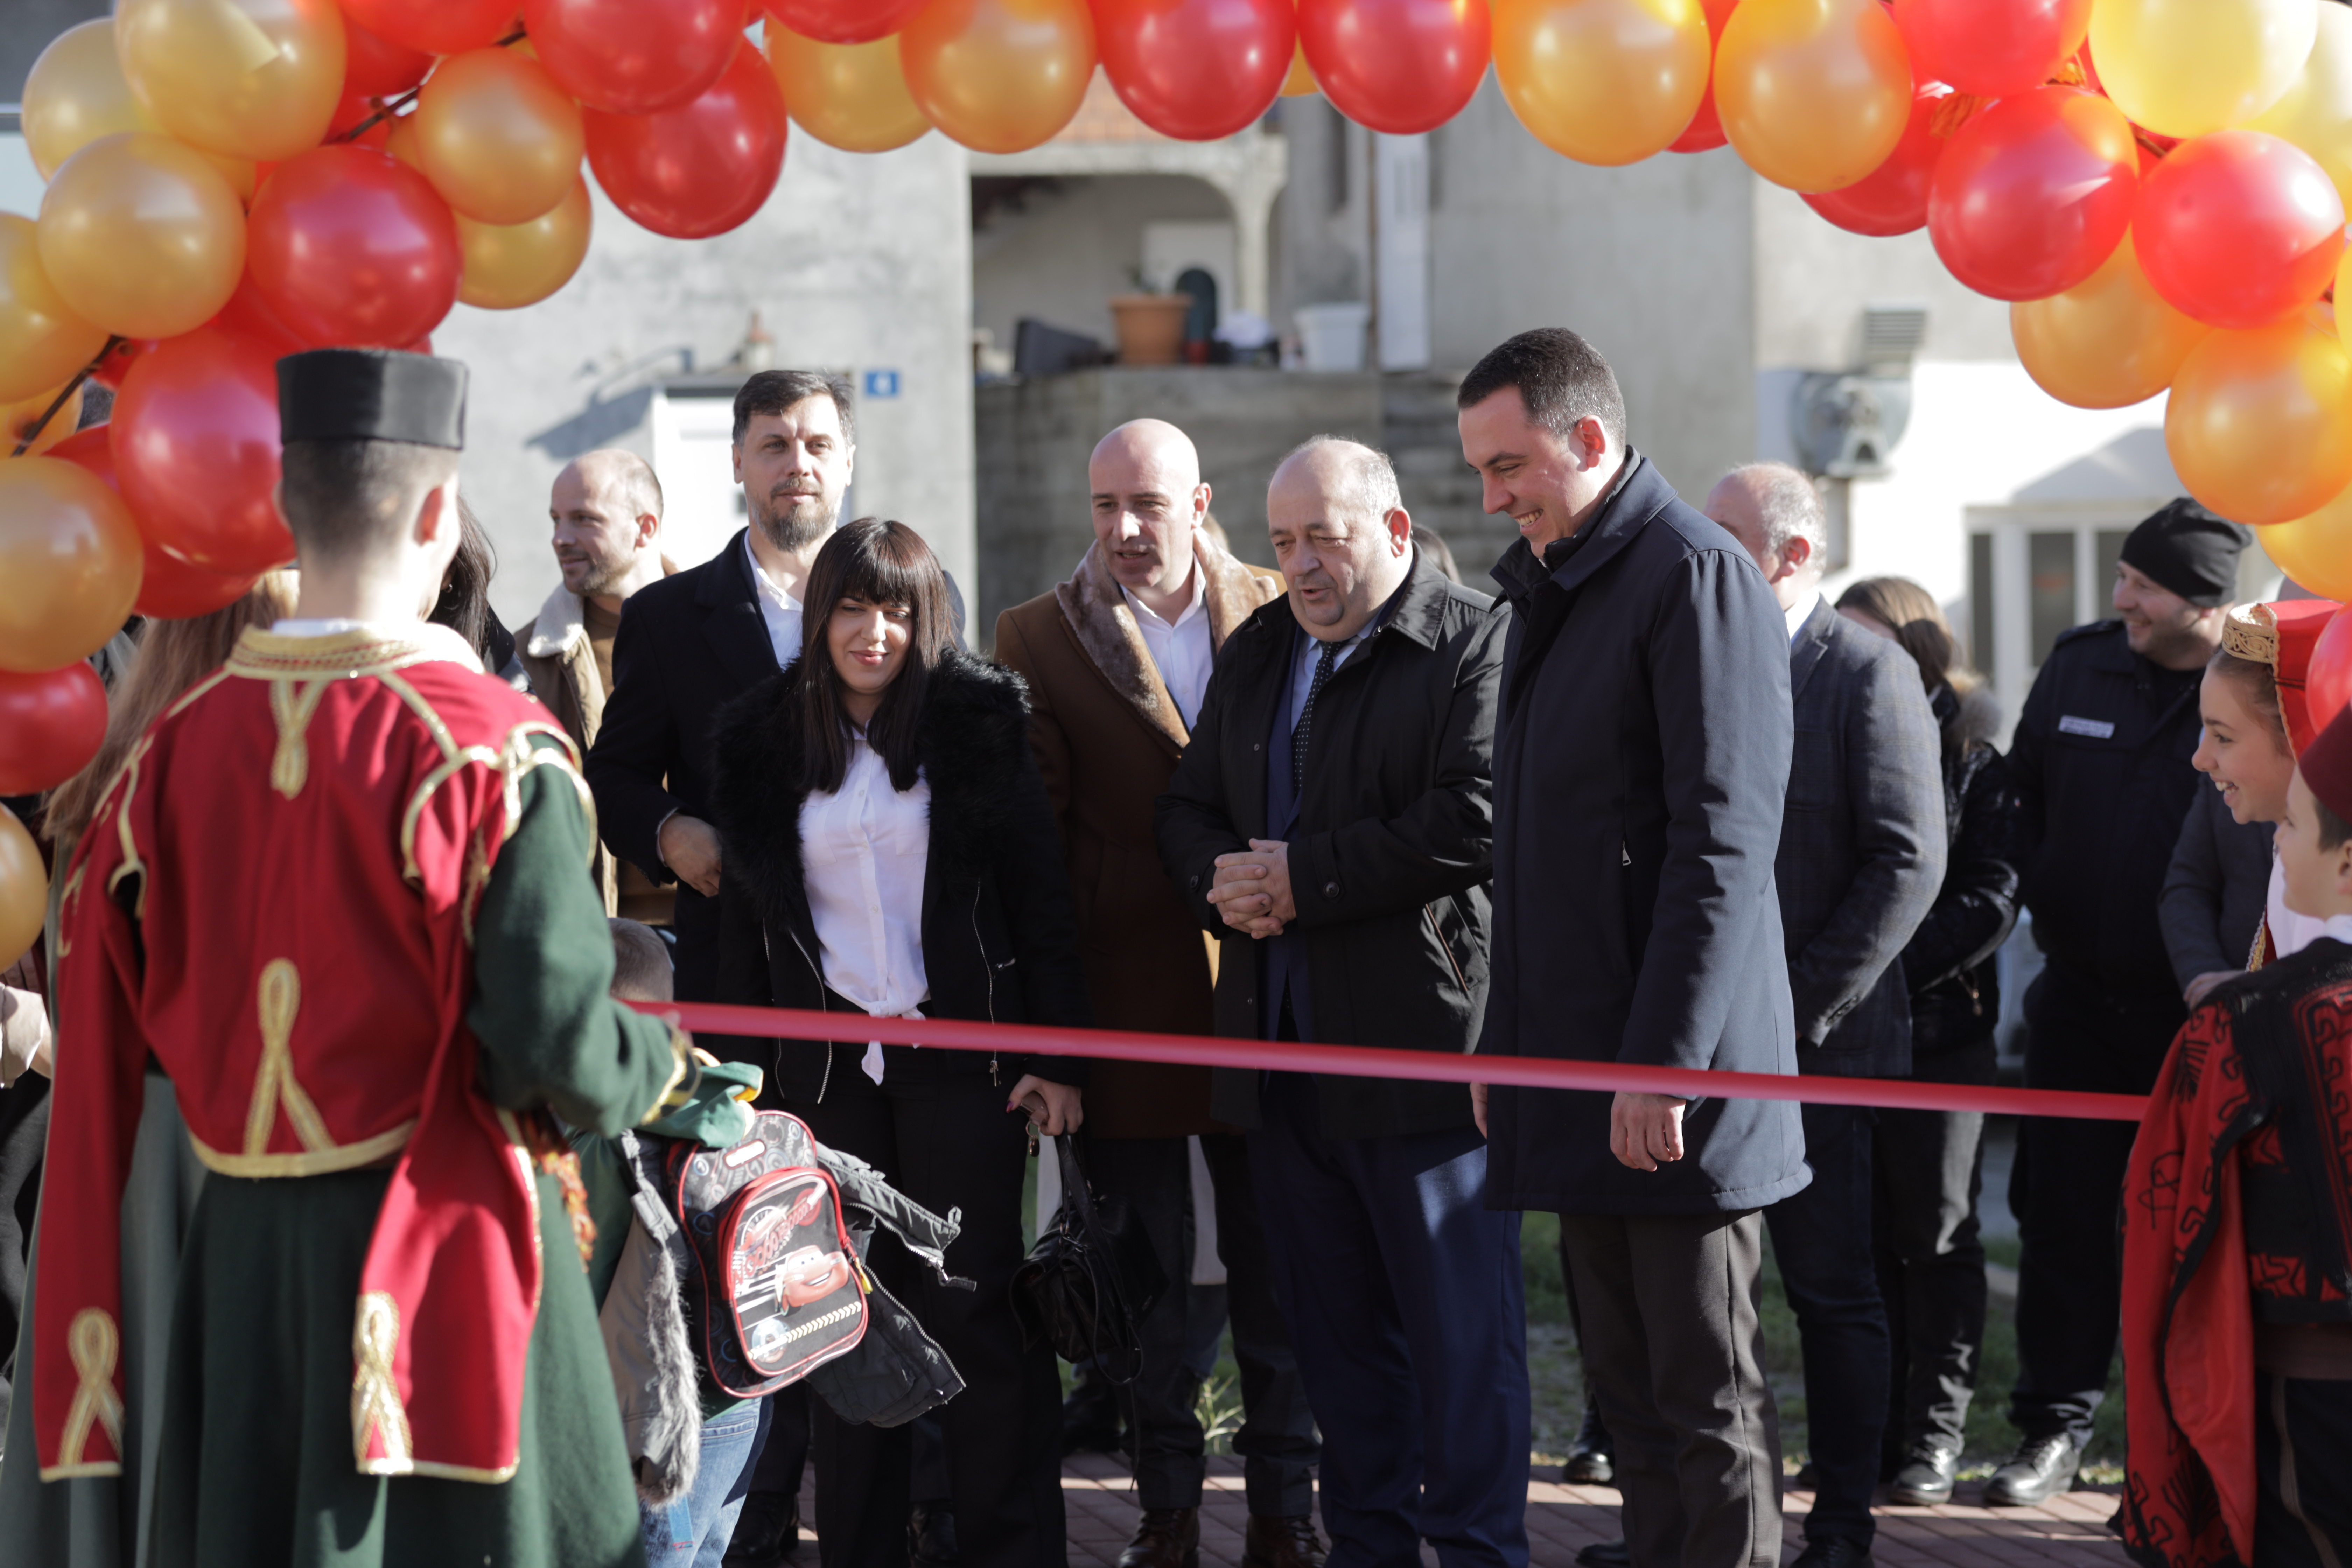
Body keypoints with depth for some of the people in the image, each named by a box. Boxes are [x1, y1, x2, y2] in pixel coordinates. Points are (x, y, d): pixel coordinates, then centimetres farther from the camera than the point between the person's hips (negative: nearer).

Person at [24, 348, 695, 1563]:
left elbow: (114, 1024, 6)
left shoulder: (176, 744, 0)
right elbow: (552, 1044, -18)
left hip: (239, 1246, 5)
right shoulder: (487, 747, -15)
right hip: (432, 1257, -5)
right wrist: (656, 1061, 3)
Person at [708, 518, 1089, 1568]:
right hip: (829, 1063, 2)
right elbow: (744, 921, 10)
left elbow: (1039, 892, 0)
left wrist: (1055, 1054, -6)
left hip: (962, 1054, -2)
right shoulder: (762, 744, 6)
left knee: (975, 1311, -1)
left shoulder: (977, 720, 1)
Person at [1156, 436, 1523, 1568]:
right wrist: (1221, 880, -4)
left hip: (1424, 1049, -7)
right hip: (1283, 1051, 7)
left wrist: (1303, 878, -16)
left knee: (1461, 1332, -3)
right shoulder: (1256, 651, 17)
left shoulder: (1476, 645, -7)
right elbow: (1187, 807, 20)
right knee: (1335, 1328, 13)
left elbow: (1474, 823, -18)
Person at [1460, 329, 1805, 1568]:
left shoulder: (1696, 575, -11)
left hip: (1676, 1084, -9)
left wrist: (1664, 1062, -21)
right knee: (1630, 1387, 12)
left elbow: (1724, 843, -17)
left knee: (1708, 1399, -3)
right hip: (1578, 1071, 9)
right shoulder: (1548, 587, 18)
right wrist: (1505, 1042, 17)